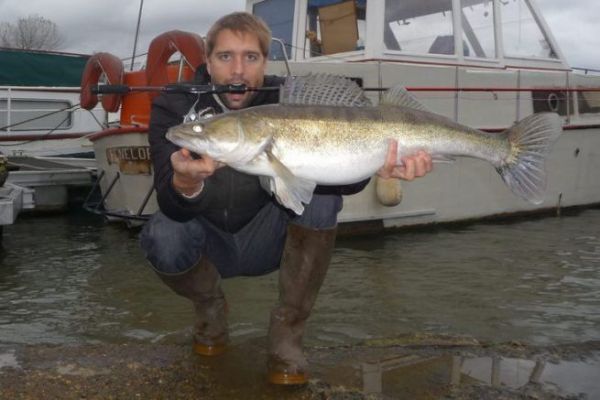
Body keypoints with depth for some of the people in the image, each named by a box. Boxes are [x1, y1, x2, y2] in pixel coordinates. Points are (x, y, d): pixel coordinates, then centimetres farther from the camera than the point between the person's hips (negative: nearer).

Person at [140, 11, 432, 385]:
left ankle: (288, 332, -13)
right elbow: (173, 207, -31)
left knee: (319, 190, -28)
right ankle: (210, 306, 3)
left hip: (266, 239, 1)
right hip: (208, 241, 0)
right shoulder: (174, 107, -17)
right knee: (162, 237, -33)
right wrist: (185, 184, -56)